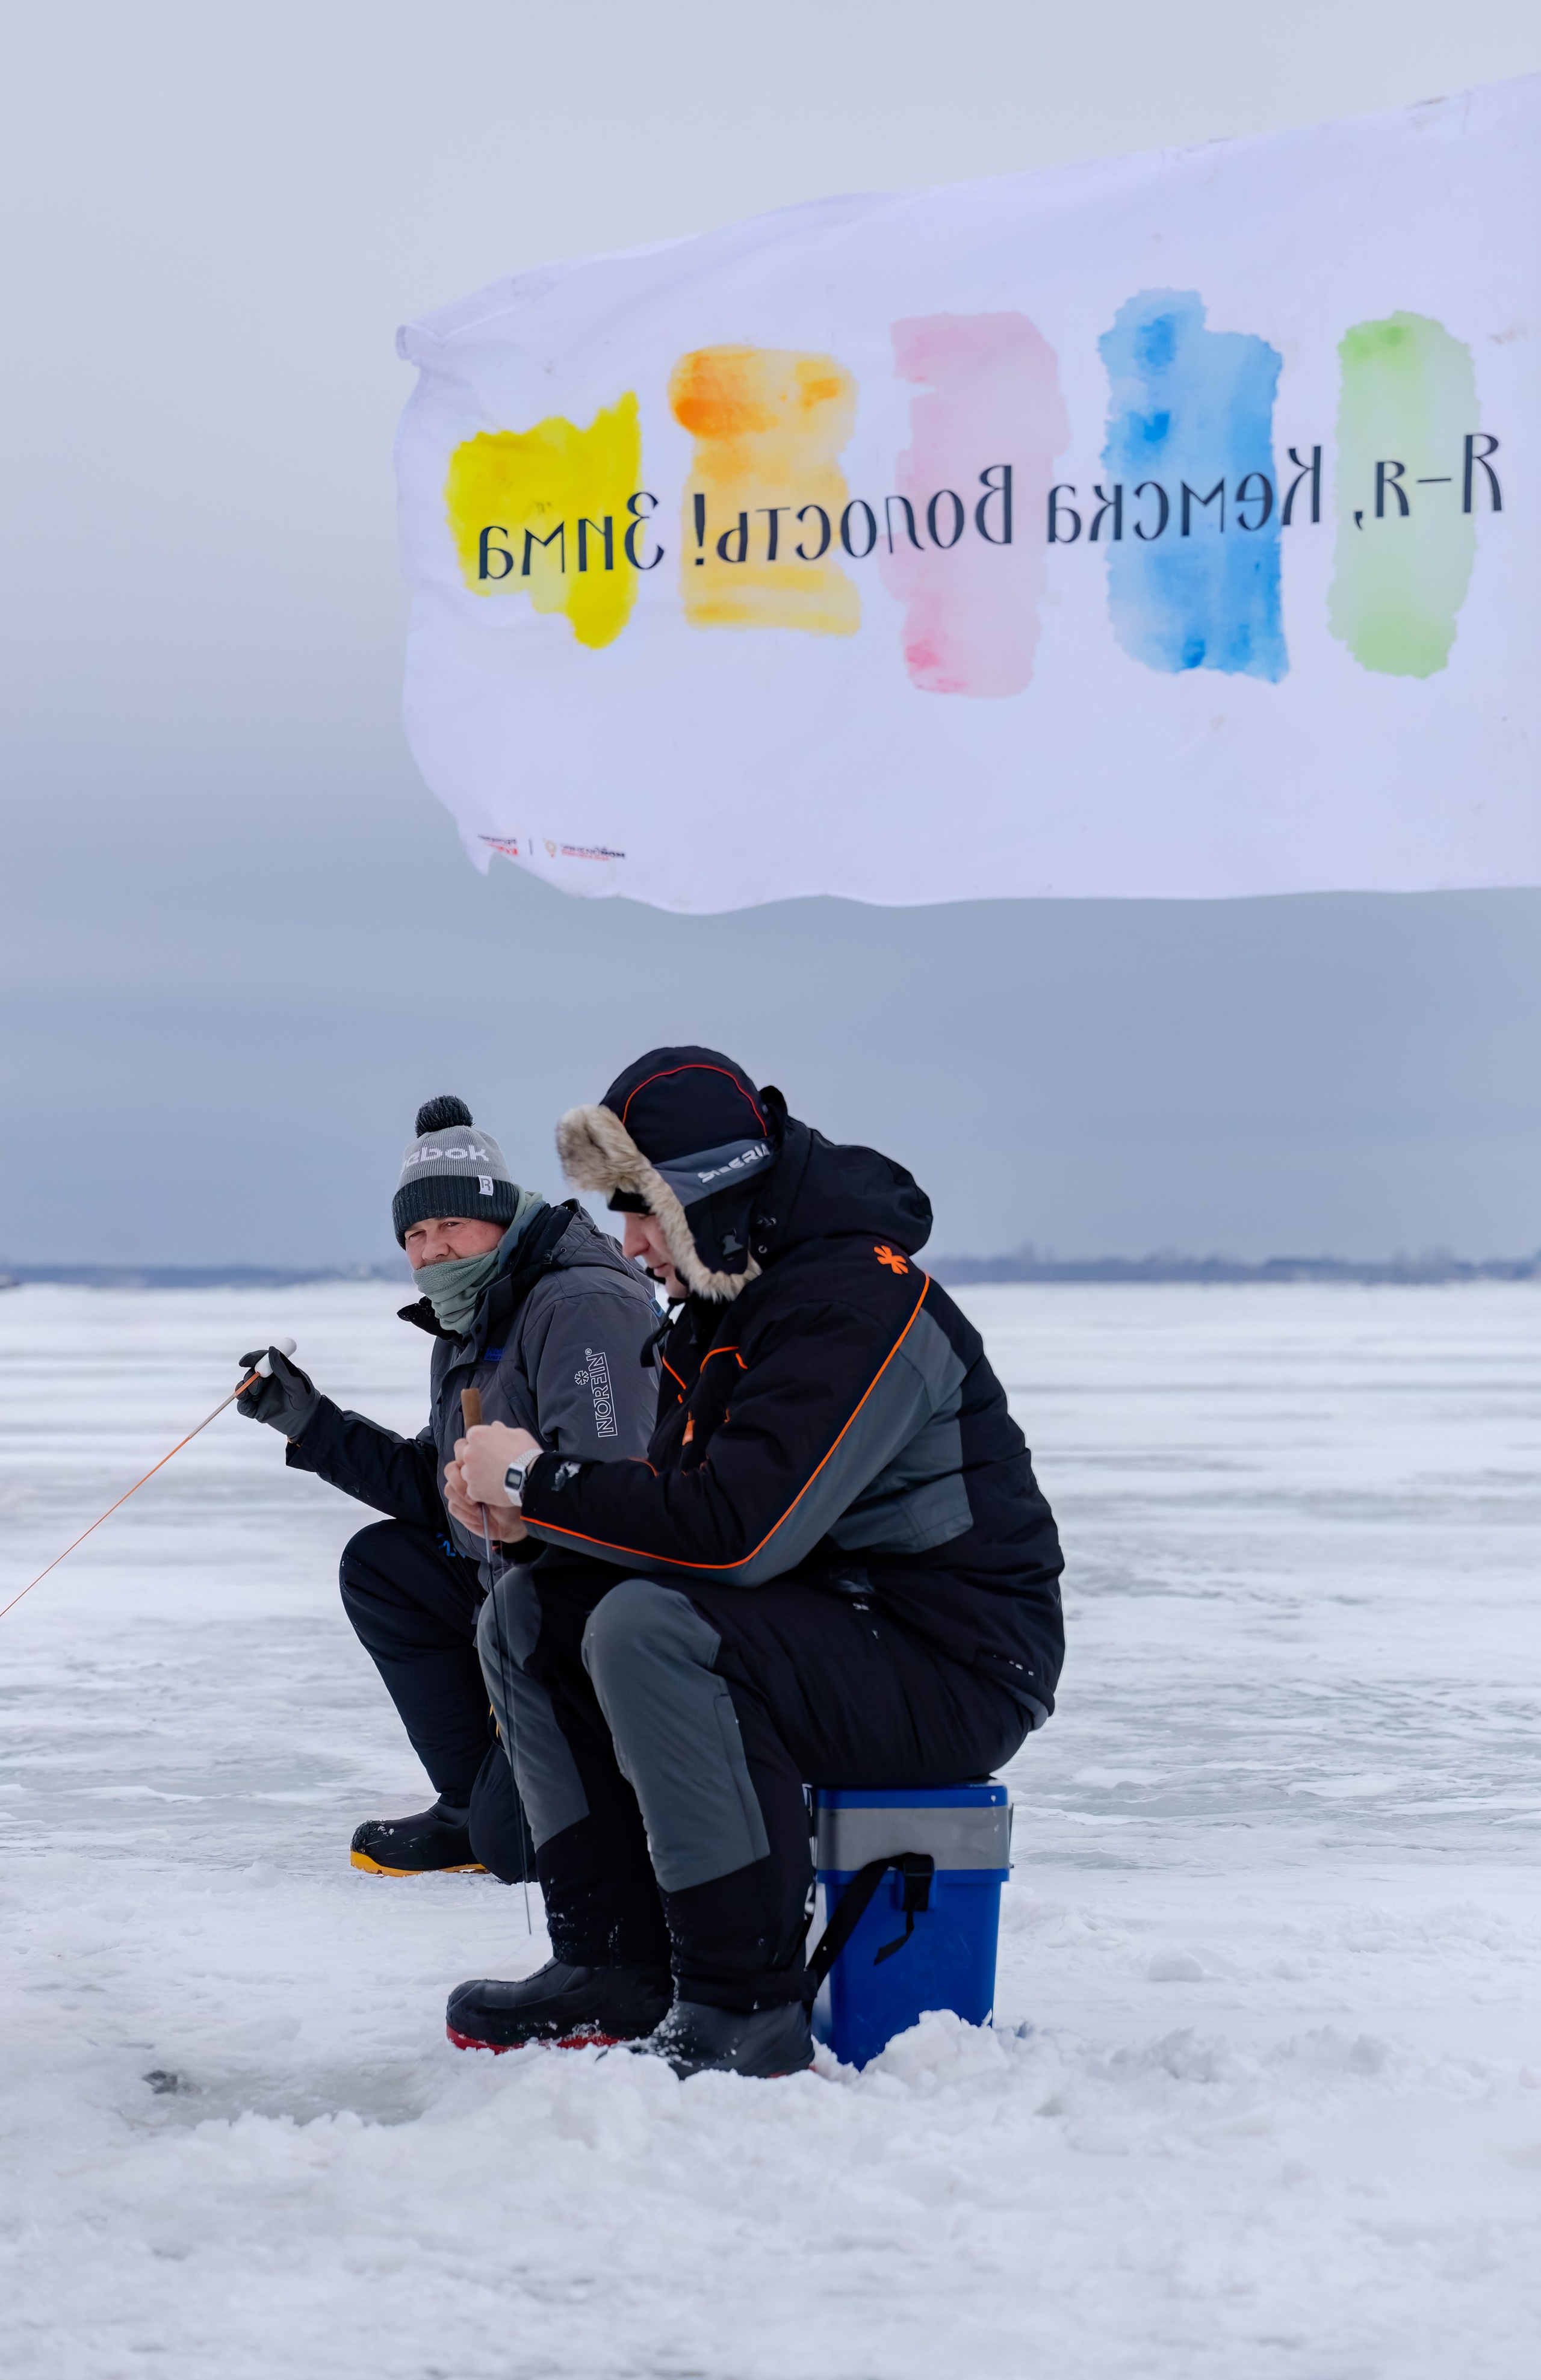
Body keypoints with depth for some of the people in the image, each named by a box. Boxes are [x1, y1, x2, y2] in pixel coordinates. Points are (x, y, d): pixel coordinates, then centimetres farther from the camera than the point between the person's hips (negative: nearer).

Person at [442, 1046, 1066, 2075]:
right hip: (831, 1626, 10)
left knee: (649, 1628, -31)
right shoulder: (727, 1304, 11)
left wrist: (538, 1481, -19)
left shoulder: (862, 1304, -22)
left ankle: (748, 2008, -23)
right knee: (530, 1615, 4)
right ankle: (618, 1965, 3)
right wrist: (530, 1511, -7)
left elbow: (738, 1532, -31)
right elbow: (675, 1503, 13)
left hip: (955, 1668, -10)